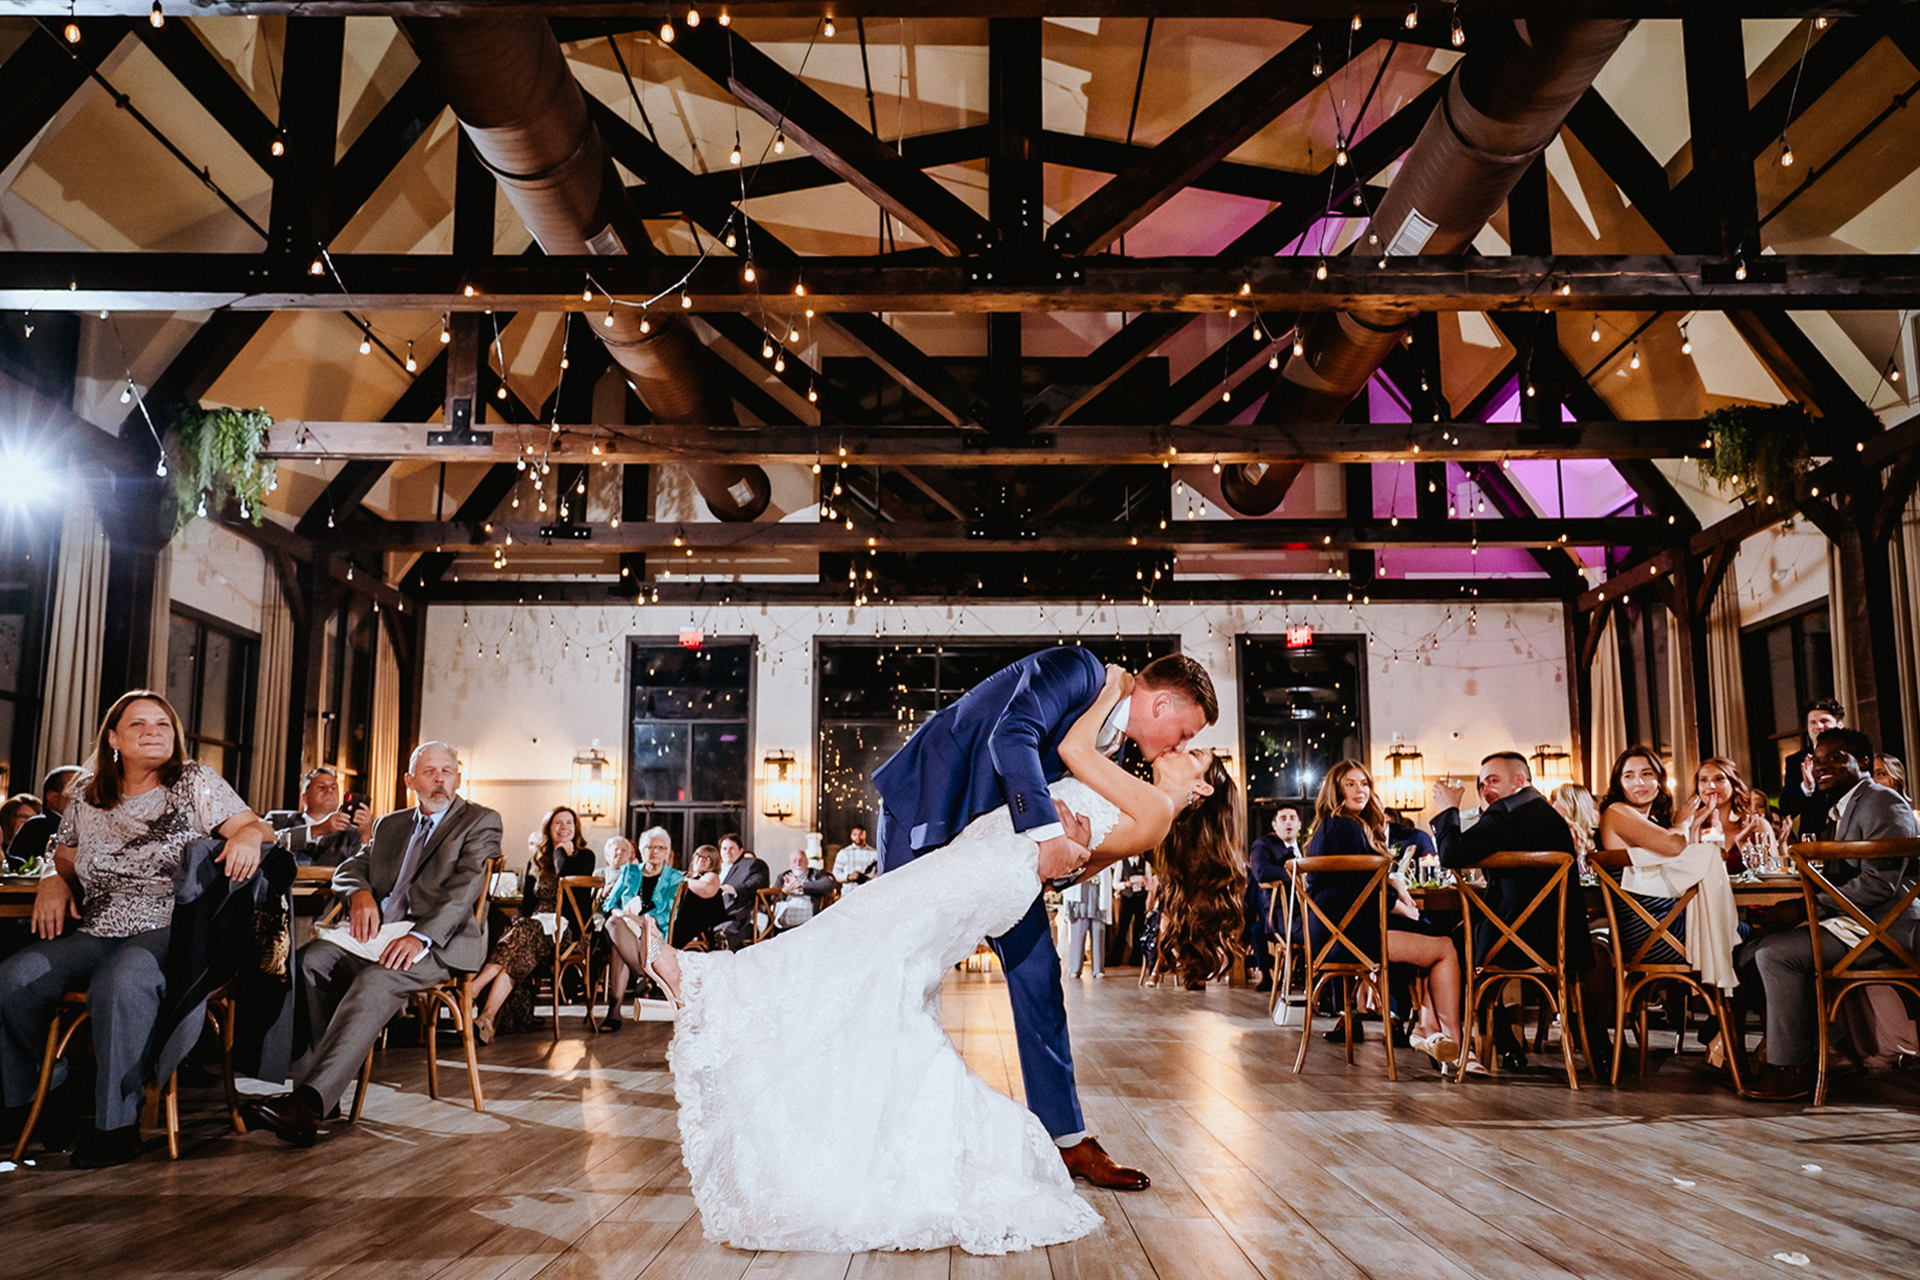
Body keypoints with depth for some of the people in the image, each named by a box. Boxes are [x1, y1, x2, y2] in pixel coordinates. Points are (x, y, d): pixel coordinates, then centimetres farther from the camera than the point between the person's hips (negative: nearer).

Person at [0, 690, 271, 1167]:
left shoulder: (195, 783, 4)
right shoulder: (87, 798, 16)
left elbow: (259, 830, -3)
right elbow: (65, 858, 28)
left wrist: (248, 837, -26)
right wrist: (53, 882, 6)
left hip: (170, 934, -5)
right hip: (95, 934, 5)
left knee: (121, 981, -36)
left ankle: (117, 1122, -26)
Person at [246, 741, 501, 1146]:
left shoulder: (481, 821, 5)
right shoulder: (389, 825, 25)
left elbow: (465, 888, -8)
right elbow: (350, 867, 19)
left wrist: (420, 936, -23)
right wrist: (360, 893, -7)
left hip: (439, 942, -6)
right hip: (378, 932, 6)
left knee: (376, 980, -34)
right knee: (310, 959, -22)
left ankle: (311, 1101, -43)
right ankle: (310, 1079, -24)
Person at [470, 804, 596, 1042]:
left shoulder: (584, 856, 8)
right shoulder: (540, 859, 24)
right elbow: (528, 900, 18)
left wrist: (562, 852, 1)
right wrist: (519, 923, -2)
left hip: (565, 928, -4)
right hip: (534, 925, 4)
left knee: (521, 935, -36)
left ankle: (472, 990, -49)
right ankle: (489, 1019, -49)